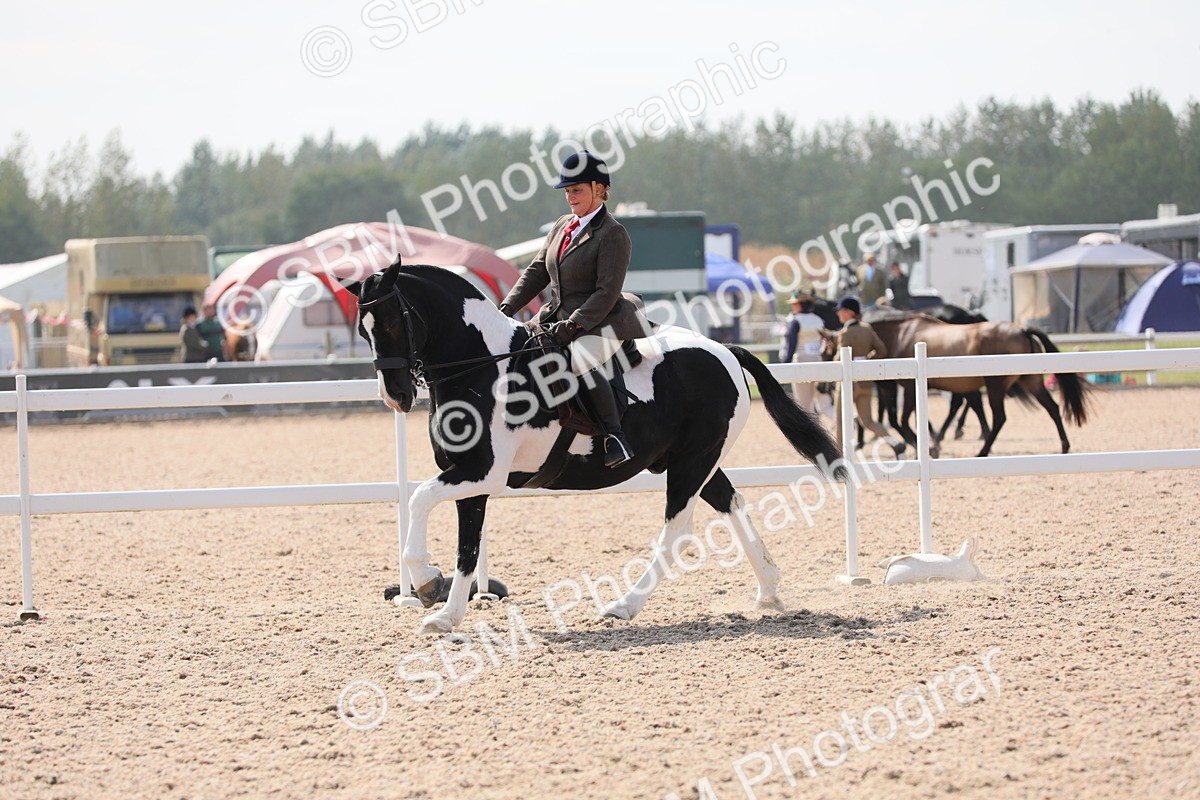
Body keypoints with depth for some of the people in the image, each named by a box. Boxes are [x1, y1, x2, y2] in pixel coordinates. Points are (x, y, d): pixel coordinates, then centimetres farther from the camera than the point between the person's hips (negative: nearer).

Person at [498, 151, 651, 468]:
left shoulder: (613, 235, -10)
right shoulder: (563, 226, 14)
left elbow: (607, 293, -17)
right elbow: (537, 272, 14)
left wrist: (574, 324, -26)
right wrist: (508, 308, 1)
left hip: (598, 323, -9)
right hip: (557, 317, 9)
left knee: (581, 357, -37)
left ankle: (615, 438, -34)